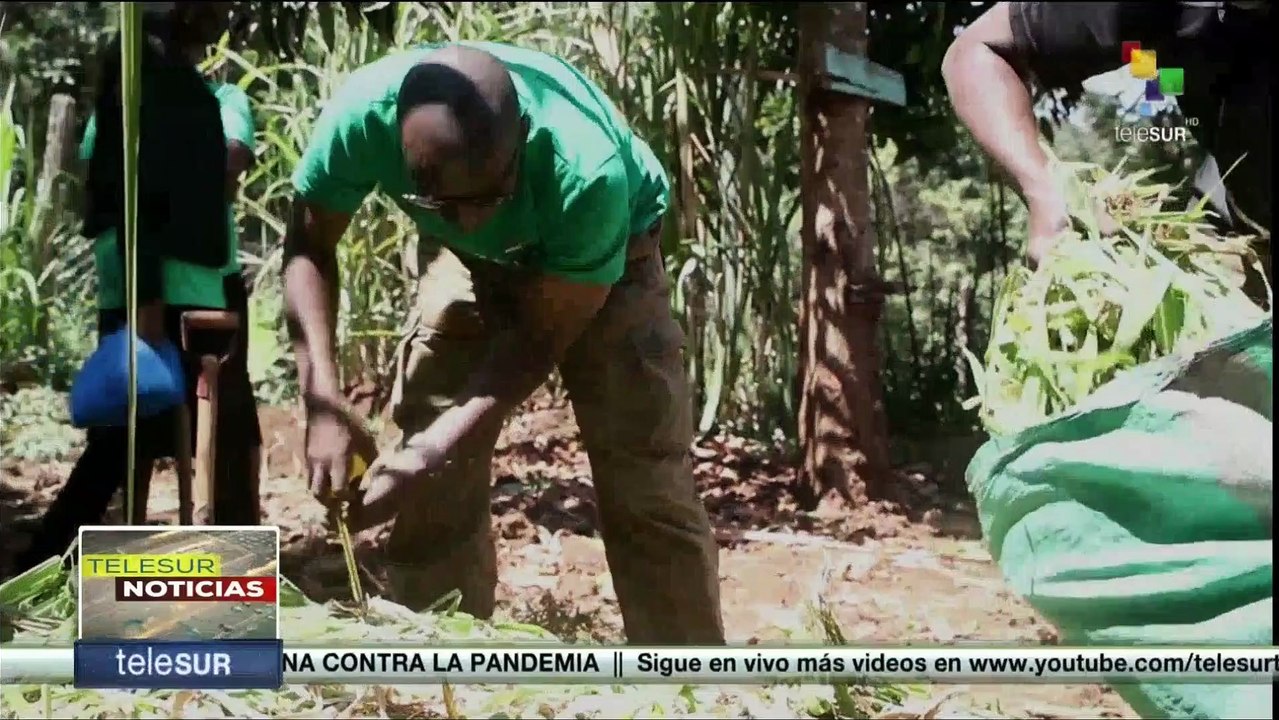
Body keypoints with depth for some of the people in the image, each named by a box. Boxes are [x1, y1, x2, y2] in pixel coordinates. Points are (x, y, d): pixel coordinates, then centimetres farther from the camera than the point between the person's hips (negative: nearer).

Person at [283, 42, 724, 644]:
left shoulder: (586, 171, -41)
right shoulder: (362, 115, -35)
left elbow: (543, 335, -26)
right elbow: (309, 248, -18)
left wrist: (434, 451, -34)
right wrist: (323, 403, -31)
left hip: (603, 260, -2)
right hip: (468, 257, 3)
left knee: (647, 490, -7)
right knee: (434, 490, -2)